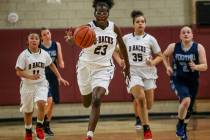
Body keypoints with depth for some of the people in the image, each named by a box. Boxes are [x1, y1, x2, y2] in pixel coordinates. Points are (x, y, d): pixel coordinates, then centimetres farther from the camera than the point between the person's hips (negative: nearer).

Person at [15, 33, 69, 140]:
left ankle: (39, 127, -6)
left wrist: (59, 77, 13)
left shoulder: (44, 54, -1)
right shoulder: (24, 55, -10)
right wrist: (30, 76, -28)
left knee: (41, 104, -25)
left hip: (41, 84, 1)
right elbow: (19, 72, -13)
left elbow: (51, 65, 17)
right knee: (28, 111, 10)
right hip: (27, 86, -1)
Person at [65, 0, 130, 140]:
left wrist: (127, 67, 15)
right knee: (86, 103, 17)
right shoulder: (88, 27, -16)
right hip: (86, 66, 0)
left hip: (104, 68, 0)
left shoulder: (114, 28, -6)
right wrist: (72, 38, -61)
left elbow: (122, 46, 10)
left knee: (96, 101, -20)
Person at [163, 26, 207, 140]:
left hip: (192, 82, 2)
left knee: (189, 109, 12)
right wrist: (168, 67, 2)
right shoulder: (173, 47, -5)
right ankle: (179, 125, -6)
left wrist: (196, 67, -30)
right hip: (177, 80, -2)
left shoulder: (198, 48, -8)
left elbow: (205, 66, -10)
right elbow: (165, 55, 17)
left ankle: (183, 130, 39)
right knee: (186, 100, -29)